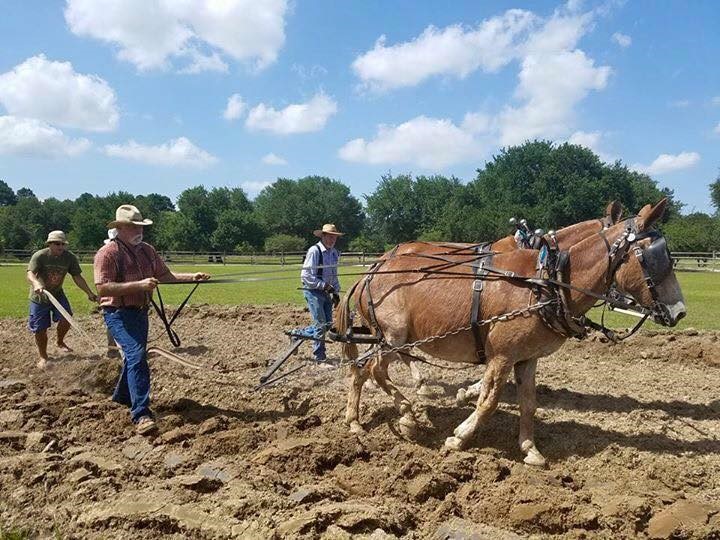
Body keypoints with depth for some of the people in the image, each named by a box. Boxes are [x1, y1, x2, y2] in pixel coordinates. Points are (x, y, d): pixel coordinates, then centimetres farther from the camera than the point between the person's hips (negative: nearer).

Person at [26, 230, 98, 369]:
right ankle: (43, 357, 22)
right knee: (40, 329, 1)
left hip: (57, 294, 2)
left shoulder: (70, 257, -12)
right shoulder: (39, 256, -21)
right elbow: (30, 273, -33)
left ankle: (60, 342, 15)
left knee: (66, 318, -17)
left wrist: (89, 293, -16)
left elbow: (77, 277, -8)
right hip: (39, 297, -2)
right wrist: (36, 283, -56)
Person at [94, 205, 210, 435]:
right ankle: (141, 414, -18)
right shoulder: (108, 253, -13)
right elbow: (103, 288, -21)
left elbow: (166, 276, 12)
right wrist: (139, 285, -27)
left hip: (140, 311, 8)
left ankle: (122, 396, 44)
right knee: (136, 356, -19)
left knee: (134, 356, 21)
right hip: (118, 313, -8)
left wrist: (192, 277, -3)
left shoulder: (147, 250, 9)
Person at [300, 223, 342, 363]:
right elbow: (306, 275, -19)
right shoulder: (314, 251, -16)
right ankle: (319, 355, 6)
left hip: (326, 292, 8)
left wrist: (336, 293, 13)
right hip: (313, 291, -8)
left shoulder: (334, 253, 7)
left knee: (328, 324, 9)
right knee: (320, 323, -7)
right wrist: (324, 285, -22)